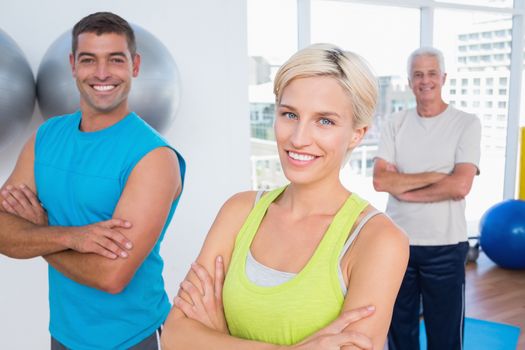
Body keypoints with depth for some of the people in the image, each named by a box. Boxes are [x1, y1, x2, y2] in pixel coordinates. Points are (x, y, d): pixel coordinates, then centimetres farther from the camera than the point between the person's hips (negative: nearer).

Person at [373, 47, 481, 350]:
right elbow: (380, 180, -9)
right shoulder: (396, 123, 3)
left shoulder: (467, 123, -5)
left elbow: (460, 186, -17)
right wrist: (435, 175, -14)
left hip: (445, 246, -3)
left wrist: (403, 189, -10)